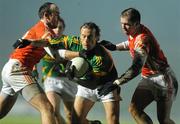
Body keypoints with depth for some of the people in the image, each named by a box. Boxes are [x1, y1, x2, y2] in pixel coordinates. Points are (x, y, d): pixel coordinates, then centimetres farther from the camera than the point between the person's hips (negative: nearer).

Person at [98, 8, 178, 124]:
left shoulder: (143, 39, -29)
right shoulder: (133, 33, -1)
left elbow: (136, 68, -39)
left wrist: (115, 84, -44)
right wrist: (115, 47, 8)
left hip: (163, 79, -8)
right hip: (148, 79, 8)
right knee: (134, 109, -11)